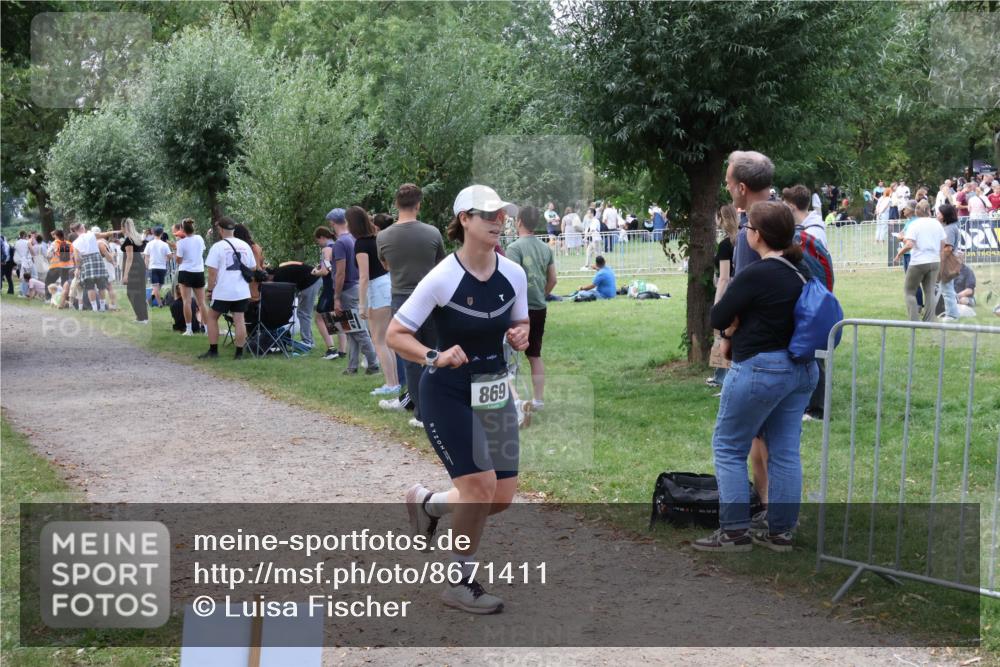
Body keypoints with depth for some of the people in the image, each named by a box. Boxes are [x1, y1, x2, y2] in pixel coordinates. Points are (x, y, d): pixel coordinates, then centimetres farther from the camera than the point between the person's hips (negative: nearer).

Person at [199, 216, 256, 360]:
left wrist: (210, 289, -1)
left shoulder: (218, 246, -8)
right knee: (239, 320, 5)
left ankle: (213, 350, 10)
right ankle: (239, 352, 5)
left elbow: (212, 272, -10)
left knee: (211, 317, 11)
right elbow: (253, 268, 15)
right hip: (242, 291, 4)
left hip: (223, 291, -4)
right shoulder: (244, 246, 7)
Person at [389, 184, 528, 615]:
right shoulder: (442, 278, -17)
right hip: (447, 394, -6)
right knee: (481, 485, -13)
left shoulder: (513, 274, -1)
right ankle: (460, 583, 9)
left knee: (503, 496, 3)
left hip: (494, 393, 6)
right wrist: (435, 357, -29)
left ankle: (427, 503, 32)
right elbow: (395, 334, -13)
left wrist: (520, 336, -8)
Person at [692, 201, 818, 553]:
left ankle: (734, 531, 5)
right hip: (802, 368, 8)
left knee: (728, 447, 5)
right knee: (785, 452, 11)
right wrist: (736, 330, 8)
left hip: (760, 369, -8)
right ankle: (780, 532, 15)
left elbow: (717, 318, -12)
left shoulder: (756, 275, -20)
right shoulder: (802, 270, 5)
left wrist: (731, 327, 7)